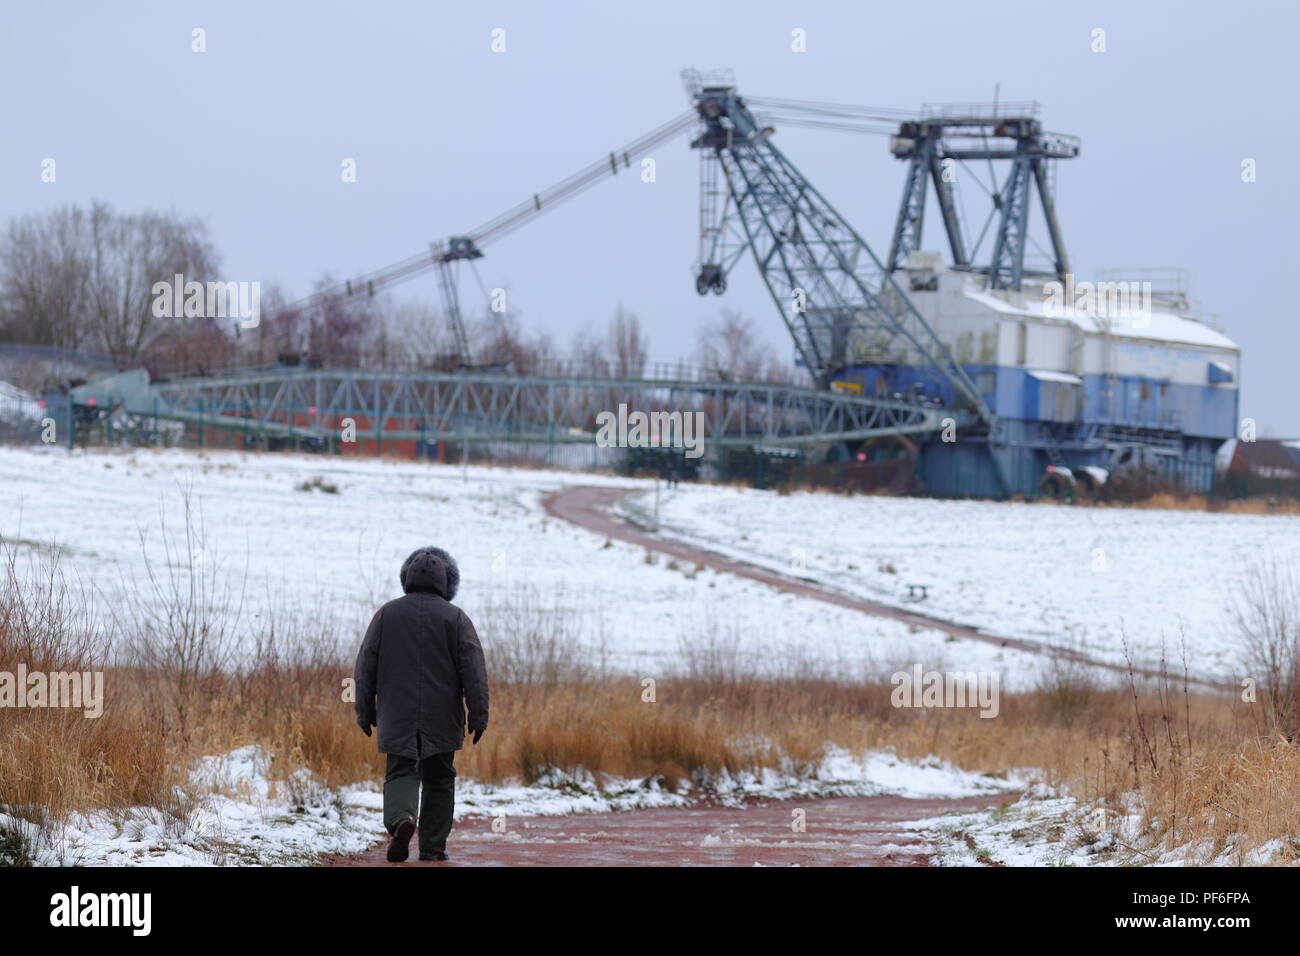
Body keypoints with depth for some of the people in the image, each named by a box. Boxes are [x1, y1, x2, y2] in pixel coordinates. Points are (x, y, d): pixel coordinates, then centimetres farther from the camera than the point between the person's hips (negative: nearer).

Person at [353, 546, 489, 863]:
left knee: (401, 774, 1)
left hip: (397, 718, 0)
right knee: (439, 779, 12)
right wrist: (478, 716, -4)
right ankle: (432, 847, 12)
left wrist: (365, 712, 9)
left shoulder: (387, 614, 4)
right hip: (441, 718, 0)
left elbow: (366, 665, 3)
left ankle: (401, 819, -29)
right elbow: (473, 671, -6)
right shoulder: (455, 618, 0)